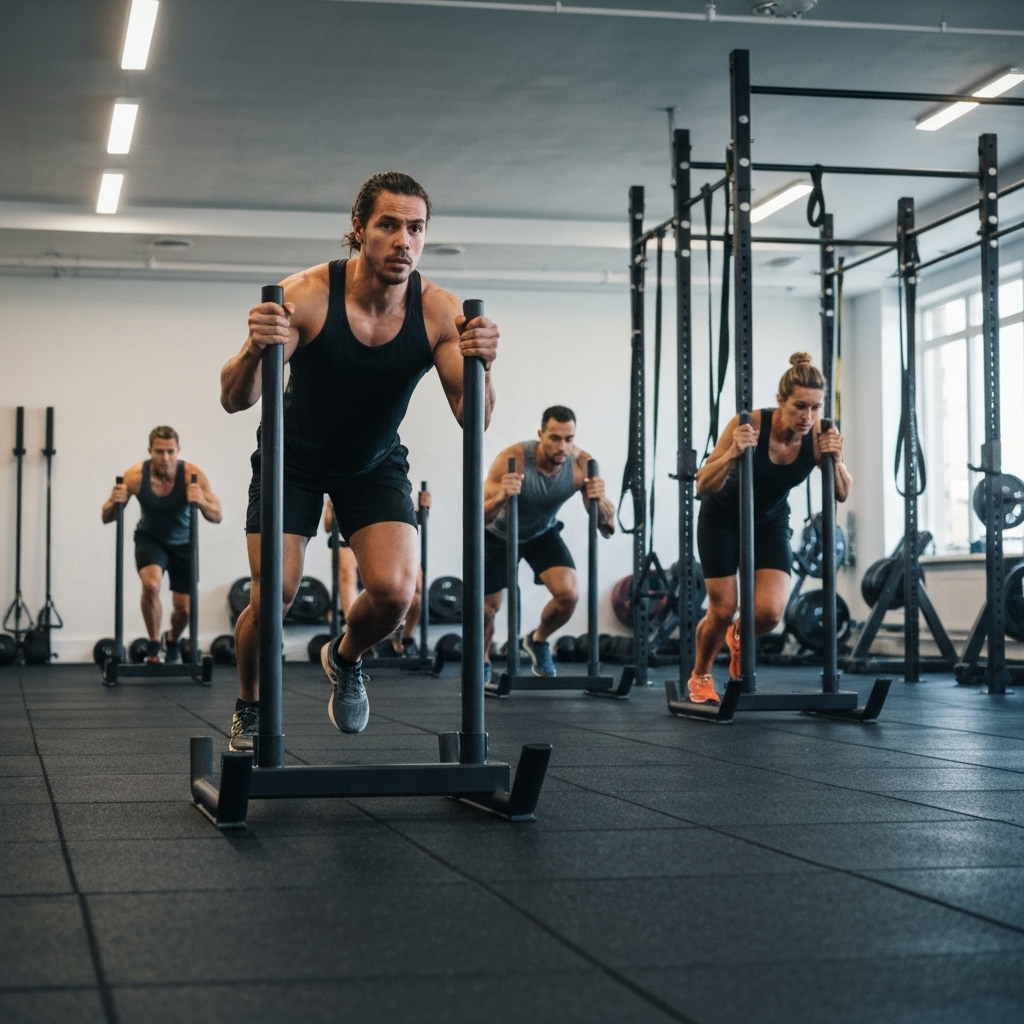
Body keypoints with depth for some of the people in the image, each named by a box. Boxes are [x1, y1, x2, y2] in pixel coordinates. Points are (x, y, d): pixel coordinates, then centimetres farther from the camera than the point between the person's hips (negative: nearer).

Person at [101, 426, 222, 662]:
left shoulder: (192, 474, -27)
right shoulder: (135, 476, -26)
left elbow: (217, 516, -27)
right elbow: (107, 518, -18)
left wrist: (201, 502, -49)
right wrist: (114, 503, -41)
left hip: (182, 543, 1)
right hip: (150, 538, -1)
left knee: (184, 608, 0)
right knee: (151, 585, -30)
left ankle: (172, 642, 35)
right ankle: (153, 645, -9)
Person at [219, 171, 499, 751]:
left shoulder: (439, 311, -23)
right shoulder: (307, 296, -28)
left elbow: (474, 420, -24)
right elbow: (235, 400, -31)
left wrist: (481, 366, -44)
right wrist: (256, 350, -52)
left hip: (375, 463, 2)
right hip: (296, 458, -2)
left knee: (395, 592, -17)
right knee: (272, 596, -13)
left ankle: (346, 659, 19)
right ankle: (250, 709, 18)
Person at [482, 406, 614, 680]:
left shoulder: (582, 464, -28)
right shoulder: (513, 459, -36)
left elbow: (608, 527, -23)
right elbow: (480, 517, -37)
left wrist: (598, 501, -44)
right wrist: (501, 497, -57)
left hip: (543, 533, 2)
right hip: (499, 535, -2)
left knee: (568, 595, -17)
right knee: (488, 607, 2)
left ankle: (538, 641, 14)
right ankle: (482, 663, 33)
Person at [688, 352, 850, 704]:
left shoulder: (818, 434, -23)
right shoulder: (748, 425, -32)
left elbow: (842, 494, -13)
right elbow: (703, 487, -29)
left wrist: (835, 460, -33)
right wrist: (733, 454, -47)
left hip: (771, 522, 3)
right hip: (723, 517, -2)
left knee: (769, 612, -14)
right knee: (723, 610, -3)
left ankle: (740, 637, 22)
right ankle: (700, 677, 26)